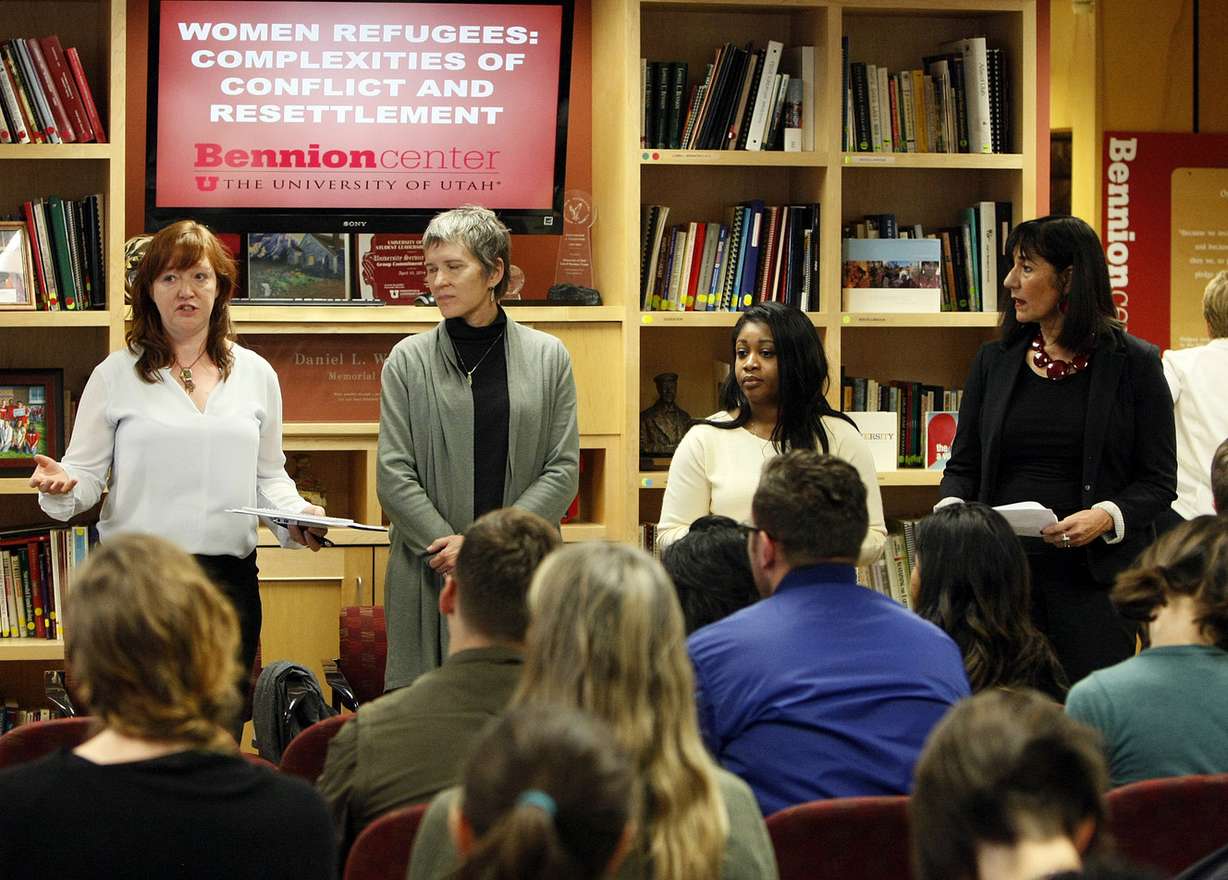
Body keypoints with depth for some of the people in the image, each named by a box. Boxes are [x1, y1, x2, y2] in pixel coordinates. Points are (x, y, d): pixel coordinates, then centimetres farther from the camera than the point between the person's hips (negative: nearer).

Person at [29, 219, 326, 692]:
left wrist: (297, 514, -3)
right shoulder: (114, 375, 4)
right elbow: (87, 472, 3)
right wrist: (62, 486, -19)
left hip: (229, 578, 2)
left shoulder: (256, 374, 11)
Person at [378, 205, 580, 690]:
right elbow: (393, 476, 1)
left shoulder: (548, 357, 7)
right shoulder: (408, 360, 6)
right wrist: (451, 548, -11)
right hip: (429, 577, 0)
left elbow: (563, 470, 1)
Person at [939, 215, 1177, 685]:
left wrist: (1106, 517, -18)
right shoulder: (994, 360, 11)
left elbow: (1159, 481, 0)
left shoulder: (1134, 363, 1)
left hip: (1094, 576, -3)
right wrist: (951, 507, -8)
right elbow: (963, 464, 14)